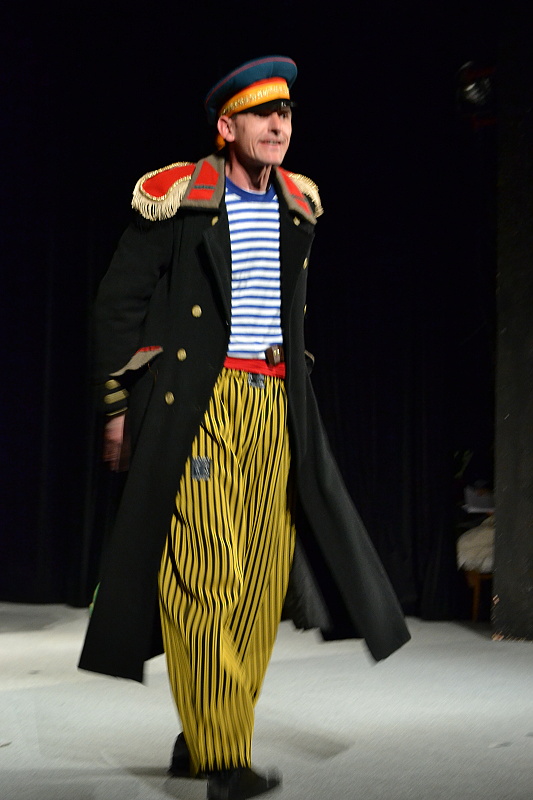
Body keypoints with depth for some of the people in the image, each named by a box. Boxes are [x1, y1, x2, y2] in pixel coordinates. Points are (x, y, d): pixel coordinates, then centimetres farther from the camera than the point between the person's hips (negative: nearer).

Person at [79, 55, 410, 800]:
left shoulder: (298, 203, 14)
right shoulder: (178, 197, -3)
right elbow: (120, 301, 0)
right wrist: (120, 403, -2)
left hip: (275, 405, 6)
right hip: (196, 402, -5)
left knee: (261, 573, 3)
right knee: (203, 568, -10)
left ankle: (201, 737, 16)